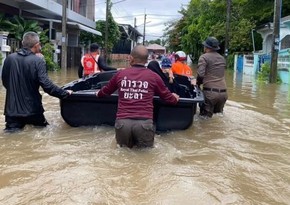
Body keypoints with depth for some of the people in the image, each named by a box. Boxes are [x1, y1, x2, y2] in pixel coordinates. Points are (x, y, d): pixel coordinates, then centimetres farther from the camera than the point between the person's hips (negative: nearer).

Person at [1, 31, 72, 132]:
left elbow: (4, 81, 13)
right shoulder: (38, 61, -12)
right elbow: (46, 85, -19)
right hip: (32, 108, -3)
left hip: (12, 108, 3)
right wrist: (65, 93, -10)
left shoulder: (9, 58, 2)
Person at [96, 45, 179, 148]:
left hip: (122, 121, 2)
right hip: (144, 122, -2)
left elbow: (105, 91, 28)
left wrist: (98, 93, 51)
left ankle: (126, 144, 0)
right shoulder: (154, 76, 6)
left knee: (124, 147, 23)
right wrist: (174, 98, 42)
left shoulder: (120, 74, 10)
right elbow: (168, 97, 19)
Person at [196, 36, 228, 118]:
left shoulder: (204, 57, -3)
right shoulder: (222, 58, 17)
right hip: (223, 92, 6)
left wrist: (198, 82, 5)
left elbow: (200, 74, -15)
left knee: (205, 117, 0)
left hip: (210, 92, -6)